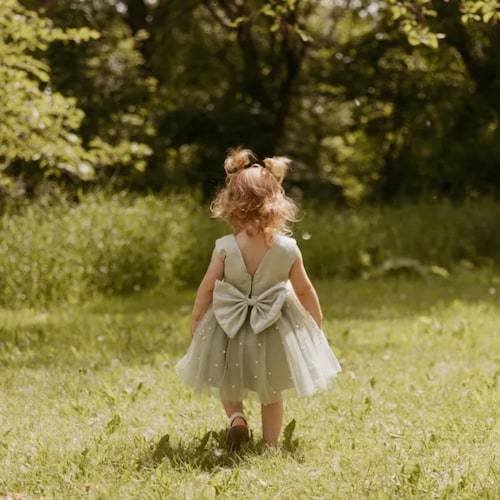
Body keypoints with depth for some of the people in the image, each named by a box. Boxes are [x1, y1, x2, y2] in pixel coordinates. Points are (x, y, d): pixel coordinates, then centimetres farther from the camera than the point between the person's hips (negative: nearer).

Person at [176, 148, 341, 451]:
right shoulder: (288, 248, -15)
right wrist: (317, 319, 16)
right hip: (274, 331, 1)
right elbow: (304, 290, -2)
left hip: (230, 330, -1)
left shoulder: (225, 248, -18)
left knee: (229, 383, 23)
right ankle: (271, 445, 22)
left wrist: (196, 319, 10)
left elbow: (207, 288, -7)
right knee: (272, 393, 19)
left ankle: (236, 417, -1)